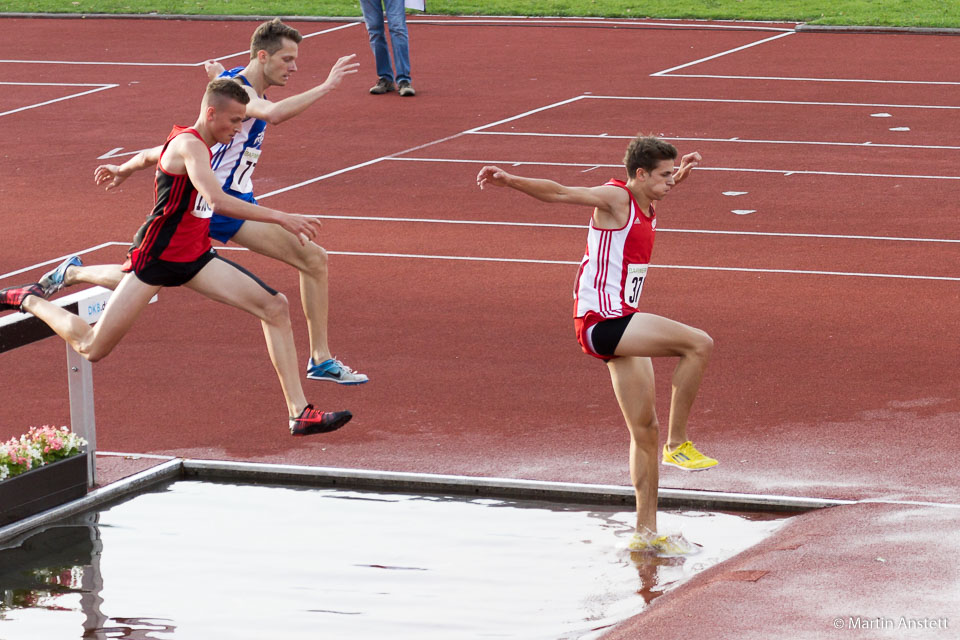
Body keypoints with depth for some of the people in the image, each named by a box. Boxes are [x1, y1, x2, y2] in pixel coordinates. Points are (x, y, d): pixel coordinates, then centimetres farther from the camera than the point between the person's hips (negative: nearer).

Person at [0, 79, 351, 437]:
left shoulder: (191, 143, 10)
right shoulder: (190, 145, -20)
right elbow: (216, 200, -37)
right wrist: (279, 218, -37)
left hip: (195, 259, 9)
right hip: (156, 258, -9)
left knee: (275, 307, -8)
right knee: (92, 348, -1)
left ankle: (299, 413, -9)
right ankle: (30, 301, 27)